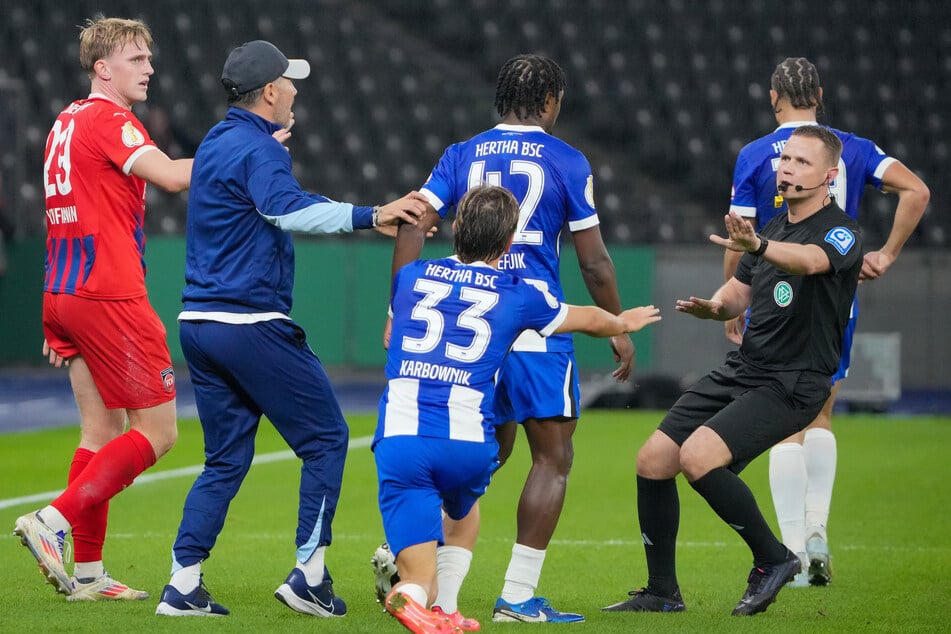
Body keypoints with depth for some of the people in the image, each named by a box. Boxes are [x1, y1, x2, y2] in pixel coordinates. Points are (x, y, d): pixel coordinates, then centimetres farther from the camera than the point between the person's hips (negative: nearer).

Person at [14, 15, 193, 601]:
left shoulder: (67, 123, 18)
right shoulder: (107, 121, -11)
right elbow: (172, 176, -25)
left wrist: (55, 314, 23)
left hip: (66, 295, 10)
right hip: (111, 297, -10)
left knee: (102, 430, 11)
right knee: (157, 431, -4)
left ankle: (87, 573, 9)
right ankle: (53, 523, -10)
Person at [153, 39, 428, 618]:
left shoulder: (217, 144, 17)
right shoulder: (258, 150, -13)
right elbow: (288, 210, -33)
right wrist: (369, 216, -38)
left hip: (199, 324, 9)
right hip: (252, 324, -9)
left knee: (226, 460, 13)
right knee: (327, 438, 1)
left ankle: (183, 586, 5)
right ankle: (309, 577, 0)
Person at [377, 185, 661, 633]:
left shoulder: (411, 276, 15)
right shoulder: (519, 296, 11)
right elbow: (591, 320, 31)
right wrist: (623, 325, 54)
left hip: (399, 439, 0)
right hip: (468, 444, 0)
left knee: (419, 576, 1)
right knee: (462, 506, 35)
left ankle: (414, 592, -32)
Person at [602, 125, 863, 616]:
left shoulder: (841, 232, -11)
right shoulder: (772, 227, 15)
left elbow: (810, 260, -34)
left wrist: (757, 246, -54)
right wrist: (712, 306, -3)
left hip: (790, 385, -8)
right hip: (739, 371, 8)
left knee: (698, 457, -26)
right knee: (653, 461, 0)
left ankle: (772, 558, -7)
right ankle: (662, 592, 13)